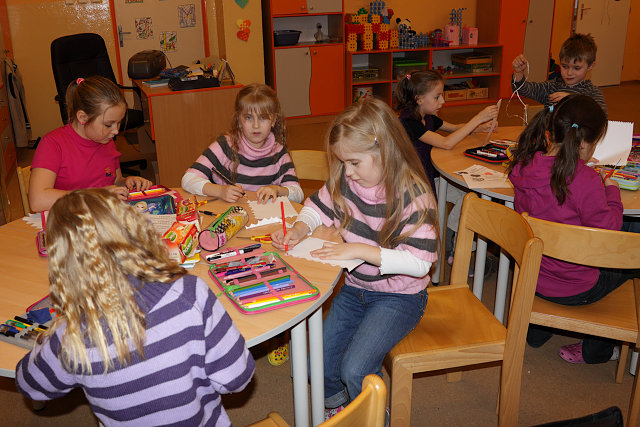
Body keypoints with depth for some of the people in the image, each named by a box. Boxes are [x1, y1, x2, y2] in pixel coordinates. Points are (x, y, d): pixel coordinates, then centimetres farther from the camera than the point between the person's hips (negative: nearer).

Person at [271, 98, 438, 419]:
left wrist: (360, 250, -29)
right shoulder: (344, 182, -6)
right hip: (355, 288, 6)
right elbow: (318, 206, 12)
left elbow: (419, 262, -27)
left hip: (399, 296, -6)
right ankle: (337, 410, 29)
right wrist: (299, 229, -11)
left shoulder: (413, 195, -23)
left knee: (354, 369, -21)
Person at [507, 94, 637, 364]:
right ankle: (595, 350, 32)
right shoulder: (583, 180, -28)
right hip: (573, 288, -6)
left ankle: (537, 330, 37)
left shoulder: (525, 166, -9)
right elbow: (608, 229, -16)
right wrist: (612, 191, -2)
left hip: (531, 277, 6)